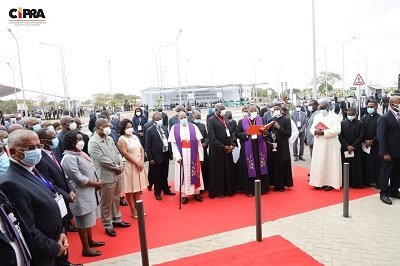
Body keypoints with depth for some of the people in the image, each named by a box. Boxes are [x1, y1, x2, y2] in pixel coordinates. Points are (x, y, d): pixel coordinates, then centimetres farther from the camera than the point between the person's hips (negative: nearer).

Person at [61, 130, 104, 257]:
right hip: (81, 194, -9)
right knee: (83, 222, 5)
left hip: (89, 192, 9)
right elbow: (79, 179, -23)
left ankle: (90, 241, 39)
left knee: (89, 218, 22)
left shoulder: (81, 153, 8)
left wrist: (97, 182, -3)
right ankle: (86, 248, 20)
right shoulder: (69, 158, -20)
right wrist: (96, 184, -13)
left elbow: (90, 170, 13)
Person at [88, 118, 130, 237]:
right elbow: (102, 159, -20)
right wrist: (116, 167, -13)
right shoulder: (93, 142, -15)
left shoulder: (109, 138, 10)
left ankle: (117, 219, 35)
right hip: (106, 176, -8)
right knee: (106, 203, 6)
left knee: (116, 199, 20)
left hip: (116, 174, 8)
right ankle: (108, 225, 20)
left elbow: (117, 152, 13)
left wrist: (121, 163, -5)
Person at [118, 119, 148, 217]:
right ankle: (133, 211, 11)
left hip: (139, 166, 7)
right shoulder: (122, 139, -9)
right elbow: (125, 154, -17)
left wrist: (142, 162, -5)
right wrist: (137, 163, -16)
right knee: (130, 189, 2)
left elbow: (142, 150, 9)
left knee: (138, 188, 12)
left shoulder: (135, 137, 11)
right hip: (129, 166, -7)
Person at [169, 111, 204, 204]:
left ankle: (196, 193, 24)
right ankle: (184, 195, 17)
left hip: (193, 155, 1)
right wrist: (177, 156, -16)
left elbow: (199, 143, -1)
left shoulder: (193, 127, 0)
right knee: (183, 174, 7)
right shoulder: (174, 128, 0)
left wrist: (201, 157, -3)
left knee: (195, 173, 9)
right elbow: (173, 144, -4)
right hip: (181, 155, 0)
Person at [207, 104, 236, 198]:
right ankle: (218, 191, 16)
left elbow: (230, 132, 15)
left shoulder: (226, 119, 11)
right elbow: (212, 137, -15)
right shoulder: (211, 120, -10)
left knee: (228, 170, 12)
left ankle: (229, 190, 24)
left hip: (228, 149, 6)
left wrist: (231, 144, 0)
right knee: (218, 171, 4)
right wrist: (223, 147, -15)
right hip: (217, 150, -6)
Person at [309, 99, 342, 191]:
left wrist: (323, 132, -21)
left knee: (330, 163, 1)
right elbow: (312, 128, 10)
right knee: (318, 163, 7)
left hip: (330, 145, -5)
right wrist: (315, 131, -13)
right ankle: (319, 182, 15)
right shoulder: (317, 116, 12)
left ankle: (330, 183, 8)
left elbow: (337, 130, -14)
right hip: (318, 144, 5)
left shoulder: (335, 116, -4)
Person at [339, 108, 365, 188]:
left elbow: (361, 137, -4)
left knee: (356, 167, 2)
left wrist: (353, 146, -11)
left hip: (357, 149, -1)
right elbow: (340, 136, 0)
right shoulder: (342, 123, 3)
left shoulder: (360, 123, 0)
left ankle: (357, 183, 10)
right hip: (345, 149, 1)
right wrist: (347, 146, -10)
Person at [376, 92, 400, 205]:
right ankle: (384, 193, 16)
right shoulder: (384, 118, -12)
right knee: (386, 172, 5)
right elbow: (381, 137, -15)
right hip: (389, 152, -6)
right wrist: (385, 153, -18)